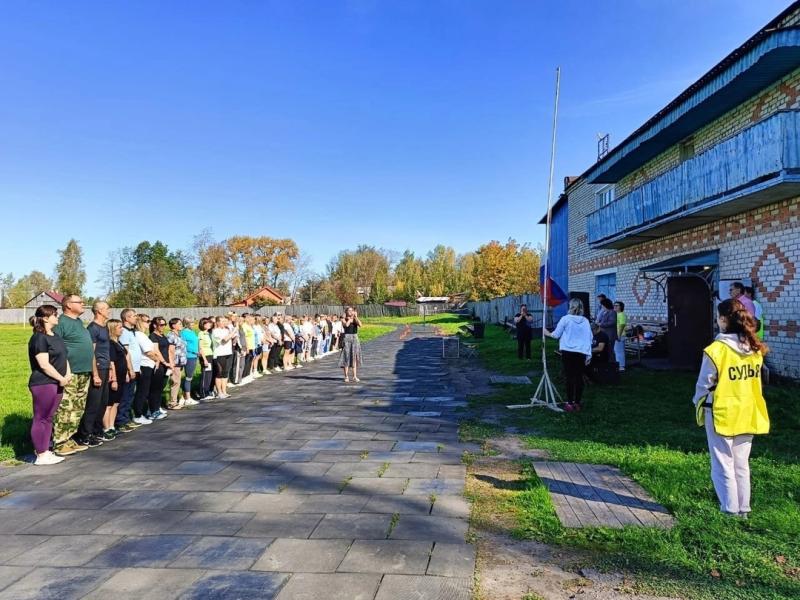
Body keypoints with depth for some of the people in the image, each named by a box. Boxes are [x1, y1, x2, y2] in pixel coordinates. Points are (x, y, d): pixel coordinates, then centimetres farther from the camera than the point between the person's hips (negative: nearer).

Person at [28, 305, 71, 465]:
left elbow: (63, 357, 17)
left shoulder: (55, 337, 14)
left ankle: (45, 451, 23)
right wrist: (61, 378, -11)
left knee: (48, 418, 14)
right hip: (43, 384, -9)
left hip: (56, 384, 9)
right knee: (41, 419, -1)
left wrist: (68, 374, 1)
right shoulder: (39, 338, -13)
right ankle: (41, 456, 5)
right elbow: (44, 365, -18)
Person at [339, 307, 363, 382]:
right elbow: (346, 325, -20)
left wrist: (356, 316, -10)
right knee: (347, 357, -2)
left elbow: (360, 325, -11)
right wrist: (350, 318, -8)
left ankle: (355, 376, 10)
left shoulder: (355, 320, 9)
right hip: (347, 338, -2)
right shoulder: (344, 320, 2)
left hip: (355, 338, 3)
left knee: (354, 357, 4)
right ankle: (346, 376, 3)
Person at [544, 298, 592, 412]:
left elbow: (556, 334, 2)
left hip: (568, 352, -2)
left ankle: (570, 404, 3)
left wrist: (548, 333, 22)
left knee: (570, 377, 2)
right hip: (582, 352, 2)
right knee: (579, 377, 7)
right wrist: (588, 354, 12)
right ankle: (577, 403, 12)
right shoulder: (585, 321, 4)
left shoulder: (565, 319, -5)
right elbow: (589, 338, 7)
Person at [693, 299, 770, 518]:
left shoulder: (716, 349, -19)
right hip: (747, 414, 6)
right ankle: (743, 510, 25)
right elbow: (755, 381, 9)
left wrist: (698, 403, 6)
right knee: (741, 465, 16)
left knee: (723, 466, 7)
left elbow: (704, 384, -11)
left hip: (722, 413, -6)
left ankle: (730, 512, 13)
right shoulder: (755, 349, -1)